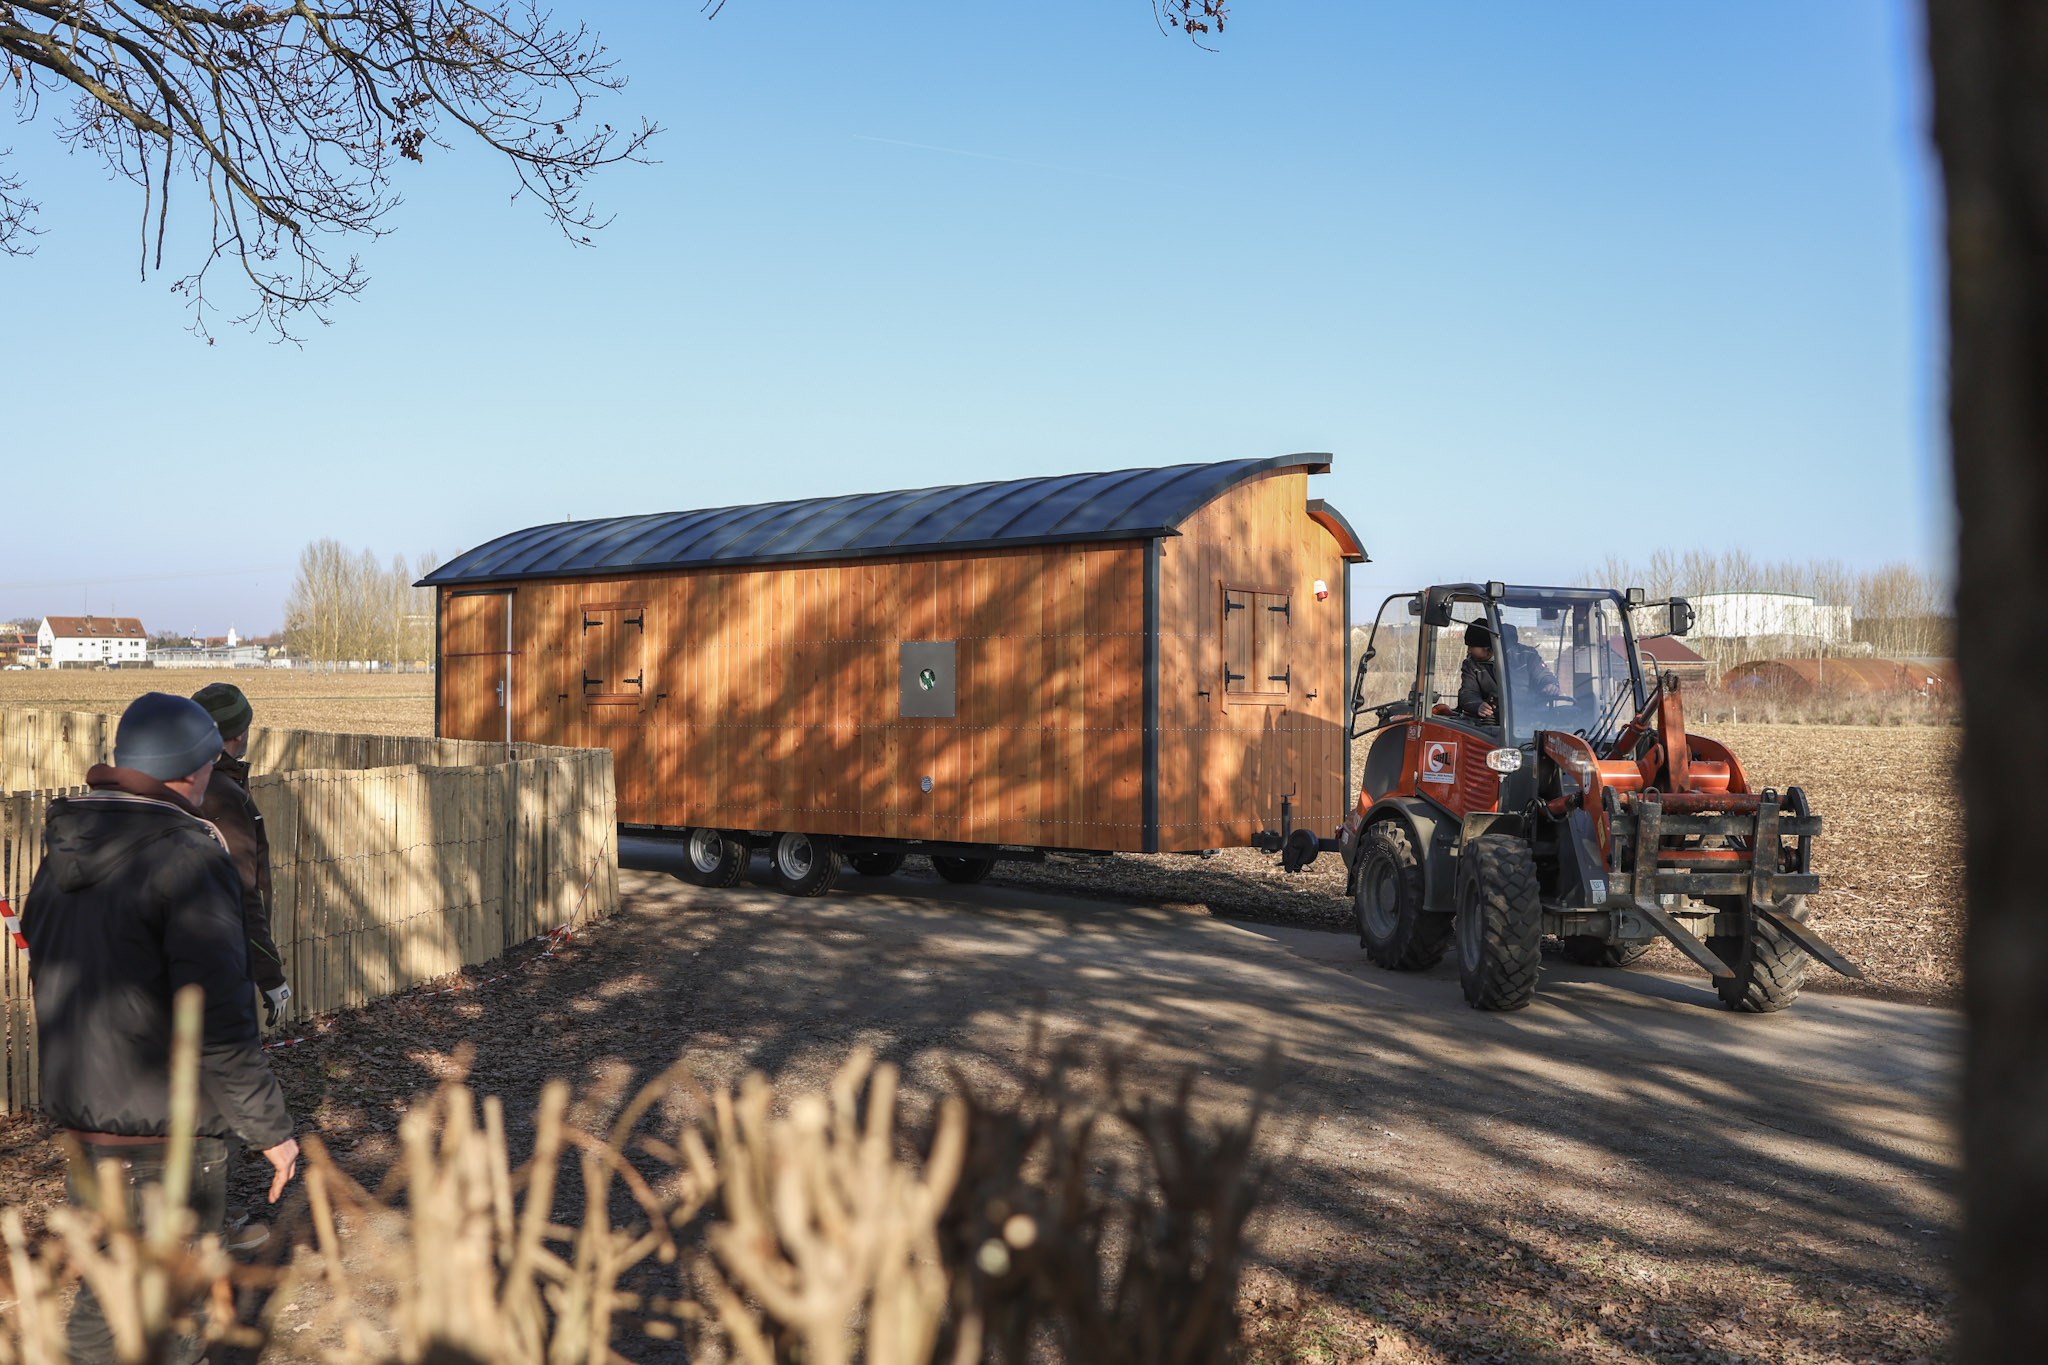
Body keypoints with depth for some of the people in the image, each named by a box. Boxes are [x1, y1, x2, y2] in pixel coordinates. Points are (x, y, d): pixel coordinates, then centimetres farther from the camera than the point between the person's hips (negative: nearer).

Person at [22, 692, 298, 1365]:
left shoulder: (61, 852, 5)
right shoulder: (188, 859, -21)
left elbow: (46, 978, 15)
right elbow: (216, 1022, -24)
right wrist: (270, 1128, -15)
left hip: (81, 1111, 8)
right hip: (168, 1125, -7)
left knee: (103, 1294, 24)